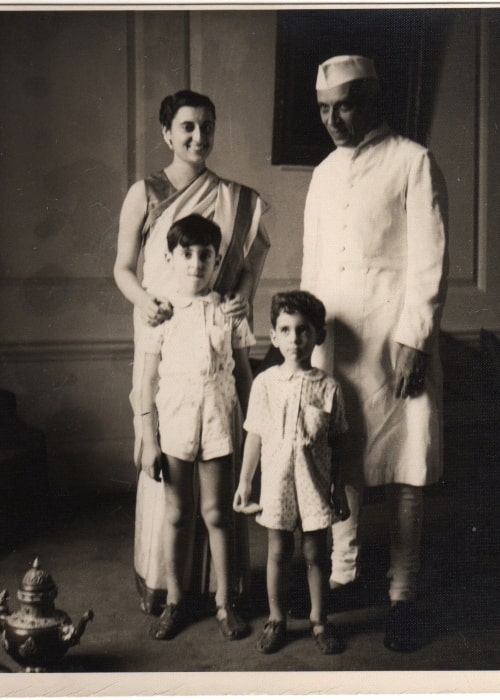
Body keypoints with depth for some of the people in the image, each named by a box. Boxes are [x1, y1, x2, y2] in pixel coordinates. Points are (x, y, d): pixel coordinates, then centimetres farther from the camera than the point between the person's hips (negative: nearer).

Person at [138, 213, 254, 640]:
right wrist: (149, 442, -3)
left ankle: (225, 601, 20)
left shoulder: (229, 313, 1)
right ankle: (174, 601, 23)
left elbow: (244, 376, 6)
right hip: (173, 425, 0)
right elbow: (149, 381, 0)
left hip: (218, 425, 0)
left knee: (217, 514, 7)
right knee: (177, 515, 9)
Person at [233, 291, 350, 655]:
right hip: (276, 481, 0)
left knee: (316, 553, 9)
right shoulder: (264, 383, -3)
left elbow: (336, 441, 2)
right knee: (278, 552, 11)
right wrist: (244, 482, 4)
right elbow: (255, 436, 3)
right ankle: (276, 619, 26)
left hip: (315, 481, 0)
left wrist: (338, 487, 4)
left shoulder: (328, 387, -5)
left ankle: (319, 621, 25)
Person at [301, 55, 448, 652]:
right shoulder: (323, 174, 17)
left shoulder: (413, 163, -1)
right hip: (331, 339, 5)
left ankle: (402, 596, 6)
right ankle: (340, 575, 20)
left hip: (395, 337, -5)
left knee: (403, 473, -1)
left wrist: (413, 341, -13)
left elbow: (429, 262, -7)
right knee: (339, 464, 7)